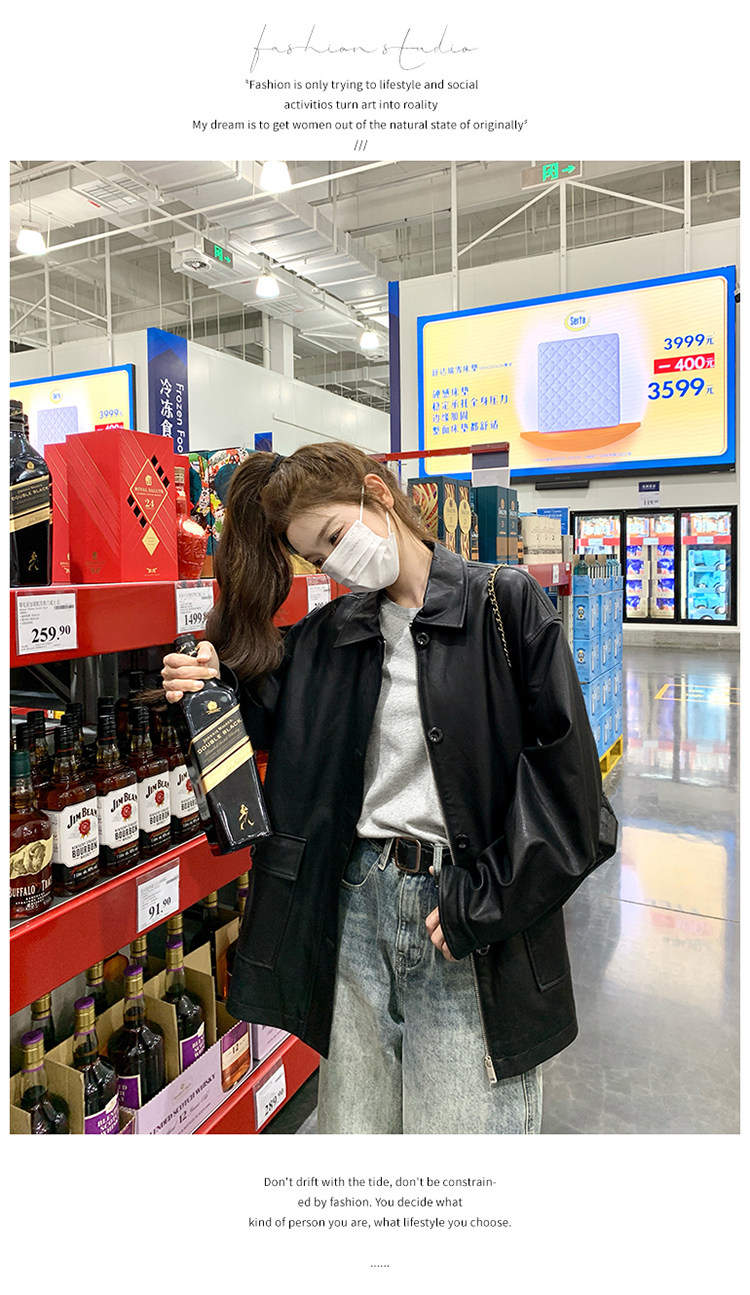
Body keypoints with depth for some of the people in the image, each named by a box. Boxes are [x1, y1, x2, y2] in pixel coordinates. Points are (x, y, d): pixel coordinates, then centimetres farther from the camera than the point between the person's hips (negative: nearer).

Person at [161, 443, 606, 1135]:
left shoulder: (507, 602, -6)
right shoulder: (327, 635, 8)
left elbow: (562, 764, -10)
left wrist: (482, 902, -12)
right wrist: (216, 687, -6)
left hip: (473, 923, -3)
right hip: (358, 902, 4)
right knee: (352, 1122, 16)